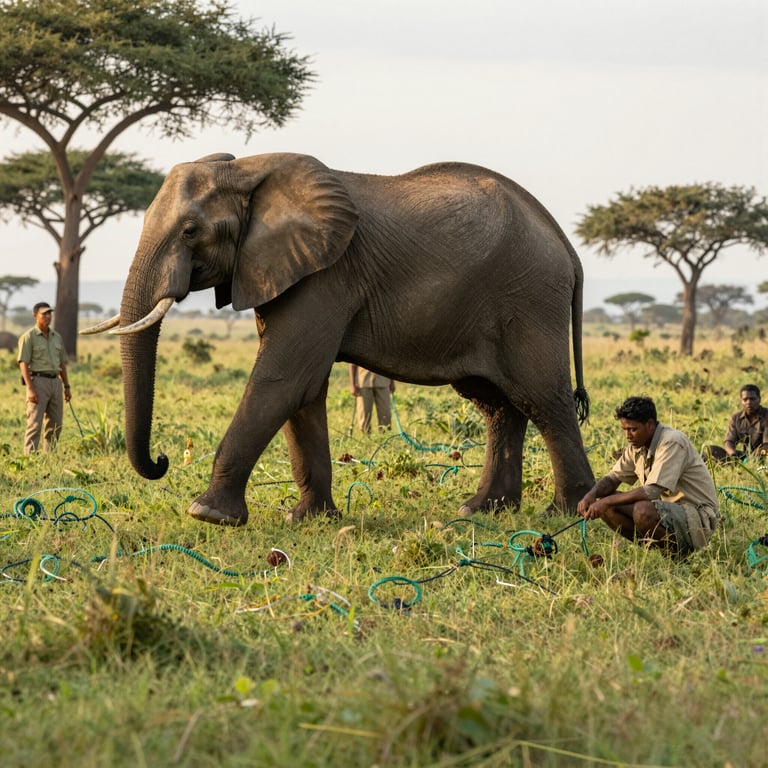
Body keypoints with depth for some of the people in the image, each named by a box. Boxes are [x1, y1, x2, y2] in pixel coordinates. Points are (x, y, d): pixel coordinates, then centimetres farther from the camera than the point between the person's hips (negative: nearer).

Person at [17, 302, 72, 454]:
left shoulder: (57, 337, 16)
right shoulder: (28, 337, -4)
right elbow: (23, 364, -10)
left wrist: (67, 386, 15)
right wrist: (30, 389, -19)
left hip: (55, 381, 7)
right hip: (38, 381, -6)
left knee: (55, 424, 7)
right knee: (35, 424, -10)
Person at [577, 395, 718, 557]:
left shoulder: (672, 442, -21)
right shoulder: (637, 445, 5)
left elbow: (652, 491, -29)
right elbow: (613, 478, 12)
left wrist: (607, 501, -26)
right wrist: (591, 495, -10)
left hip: (697, 518, -8)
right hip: (667, 512, 8)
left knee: (643, 510, -35)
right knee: (607, 506, -5)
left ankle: (677, 553, -11)